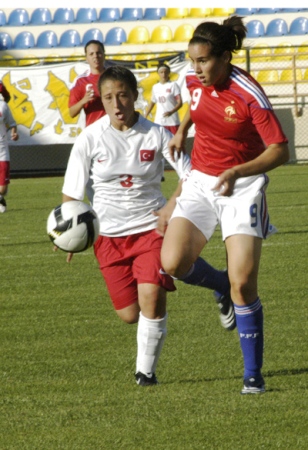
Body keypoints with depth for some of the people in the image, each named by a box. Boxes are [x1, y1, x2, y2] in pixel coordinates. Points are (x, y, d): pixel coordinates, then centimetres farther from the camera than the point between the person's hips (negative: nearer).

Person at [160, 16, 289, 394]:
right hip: (201, 182, 5)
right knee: (173, 263, -15)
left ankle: (253, 375, 1)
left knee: (243, 284, -11)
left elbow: (280, 151, -21)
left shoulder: (249, 95, -21)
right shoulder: (194, 80, -3)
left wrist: (236, 172, -32)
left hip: (242, 187, -5)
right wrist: (181, 131, 18)